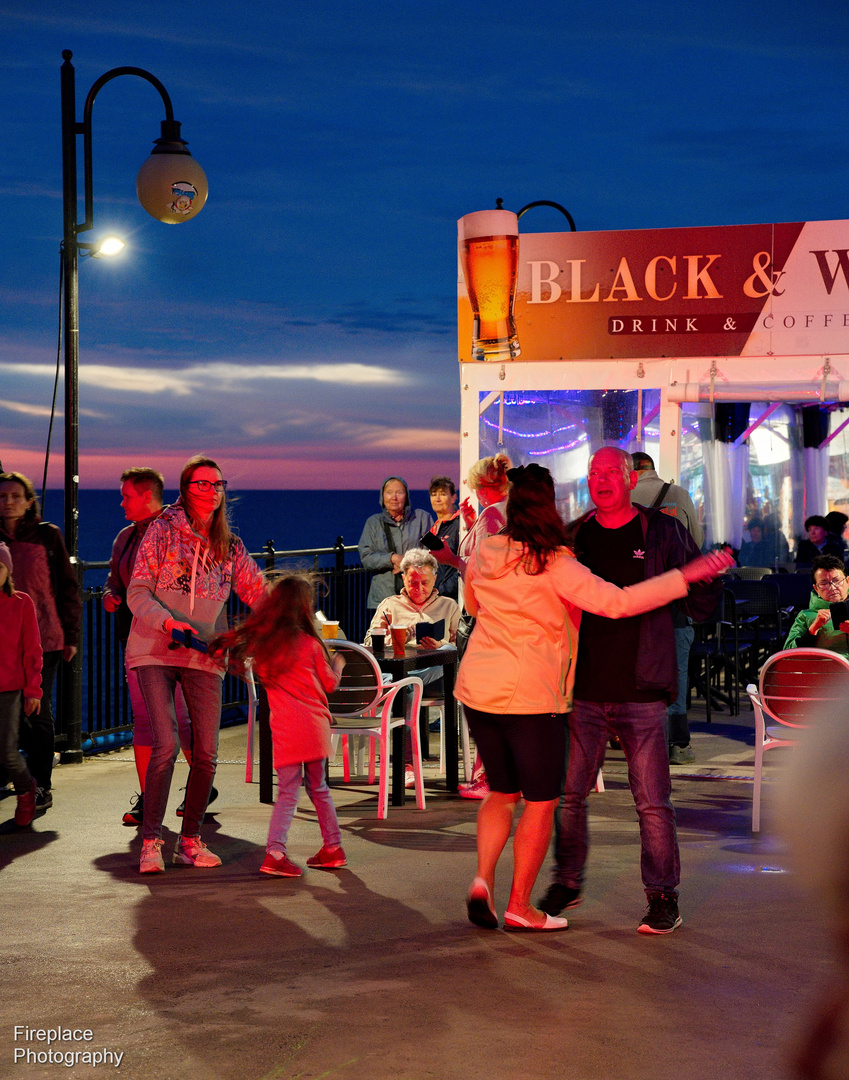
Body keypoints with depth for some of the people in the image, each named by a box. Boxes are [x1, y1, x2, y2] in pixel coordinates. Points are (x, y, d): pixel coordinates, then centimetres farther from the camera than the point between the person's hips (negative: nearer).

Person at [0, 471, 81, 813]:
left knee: (38, 714, 0)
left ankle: (41, 786, 7)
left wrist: (70, 635, 2)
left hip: (44, 638, -2)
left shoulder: (48, 535, 2)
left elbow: (67, 587, 5)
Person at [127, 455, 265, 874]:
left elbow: (258, 591, 12)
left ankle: (190, 839, 13)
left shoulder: (229, 547, 12)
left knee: (206, 753, -1)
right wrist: (167, 622, -20)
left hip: (204, 656, 4)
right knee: (166, 744, -15)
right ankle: (150, 840, -5)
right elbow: (137, 591, -4)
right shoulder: (163, 530, 0)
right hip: (154, 651, -4)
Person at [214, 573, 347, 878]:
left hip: (285, 730, 0)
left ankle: (274, 852, -14)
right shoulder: (310, 643, -1)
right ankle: (333, 848, 21)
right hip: (314, 725, 0)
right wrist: (337, 664, 29)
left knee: (288, 792, 1)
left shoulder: (259, 643, 3)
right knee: (318, 787, 15)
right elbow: (330, 684, 10)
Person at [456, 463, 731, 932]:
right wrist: (685, 576, -18)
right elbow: (617, 602, -21)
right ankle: (519, 906, 10)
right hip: (529, 695, -6)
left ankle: (482, 880, 1)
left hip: (476, 689, 6)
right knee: (540, 801, 7)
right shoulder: (555, 566, -15)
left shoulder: (485, 552, 5)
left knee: (502, 792, 19)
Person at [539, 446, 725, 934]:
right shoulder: (573, 537, 8)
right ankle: (568, 882, 26)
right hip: (582, 691, 3)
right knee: (569, 794, 8)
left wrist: (711, 577, -22)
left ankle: (663, 896, 11)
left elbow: (701, 608, -1)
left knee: (653, 802, -1)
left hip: (640, 693, -3)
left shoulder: (662, 532, 0)